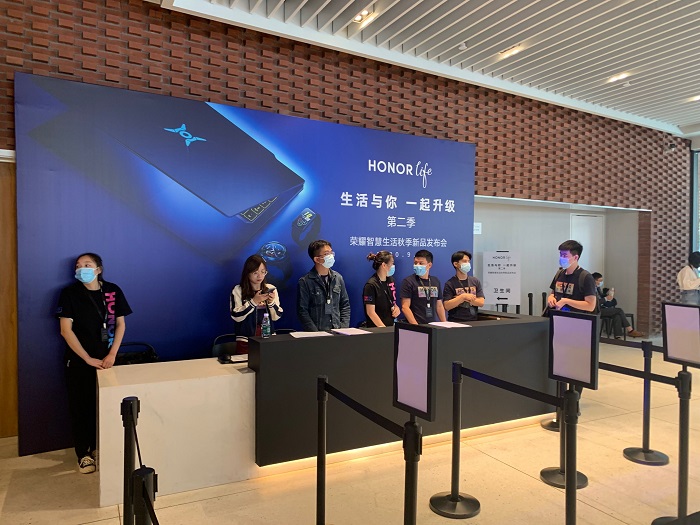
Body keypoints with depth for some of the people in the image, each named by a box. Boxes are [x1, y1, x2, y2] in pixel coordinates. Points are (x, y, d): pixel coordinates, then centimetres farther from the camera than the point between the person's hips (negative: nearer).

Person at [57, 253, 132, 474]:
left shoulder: (113, 291, -1)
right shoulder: (69, 293, -8)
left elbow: (120, 324, 2)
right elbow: (66, 330, -11)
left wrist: (112, 354, -8)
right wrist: (88, 359, -15)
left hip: (106, 359, 2)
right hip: (78, 361, -2)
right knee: (80, 407, 7)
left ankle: (99, 446, 29)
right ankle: (83, 454, 21)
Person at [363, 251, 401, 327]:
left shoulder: (391, 280, 6)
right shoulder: (371, 285, -14)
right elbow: (370, 312, -15)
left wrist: (396, 308, -1)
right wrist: (384, 328, -20)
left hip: (391, 326, 6)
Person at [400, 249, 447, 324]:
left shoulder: (436, 281, 11)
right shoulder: (408, 281, -5)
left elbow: (439, 306, 16)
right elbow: (405, 307, -10)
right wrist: (415, 326, -18)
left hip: (432, 325, 4)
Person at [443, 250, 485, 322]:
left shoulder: (475, 281, 7)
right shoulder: (450, 284, -5)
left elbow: (481, 302, 0)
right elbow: (447, 306, -13)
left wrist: (467, 298, -13)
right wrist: (463, 297, -18)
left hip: (473, 321, 3)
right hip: (455, 322, -3)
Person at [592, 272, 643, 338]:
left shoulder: (598, 287, 16)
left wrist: (608, 294, 4)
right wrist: (606, 299, -16)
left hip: (602, 308, 9)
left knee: (617, 315, -18)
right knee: (619, 310, -14)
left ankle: (618, 337, -25)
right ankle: (630, 331, -4)